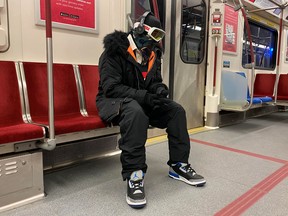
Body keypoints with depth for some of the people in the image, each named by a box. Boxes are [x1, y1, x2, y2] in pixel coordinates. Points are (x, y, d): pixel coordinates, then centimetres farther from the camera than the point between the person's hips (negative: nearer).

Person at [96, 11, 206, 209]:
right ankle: (134, 176, -33)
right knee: (135, 112, -40)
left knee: (176, 110, -9)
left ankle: (178, 165, 1)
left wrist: (160, 89, -12)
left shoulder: (152, 54, 7)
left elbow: (155, 81, 14)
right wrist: (143, 96, -32)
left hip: (142, 100, 7)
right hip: (113, 100, -7)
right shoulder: (115, 51, -16)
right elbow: (110, 87, -24)